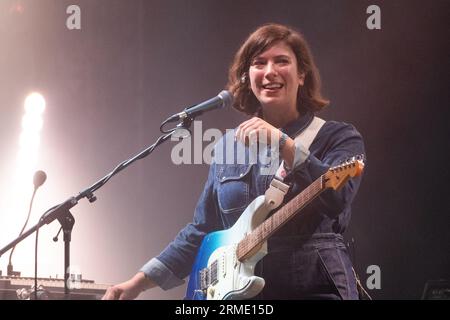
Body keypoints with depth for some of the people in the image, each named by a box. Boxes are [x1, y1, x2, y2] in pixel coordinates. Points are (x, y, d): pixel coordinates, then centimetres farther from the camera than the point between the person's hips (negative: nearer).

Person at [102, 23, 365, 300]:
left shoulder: (339, 137, -1)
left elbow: (337, 199, -19)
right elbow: (203, 230, 15)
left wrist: (283, 143, -25)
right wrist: (141, 282, 9)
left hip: (315, 291, -4)